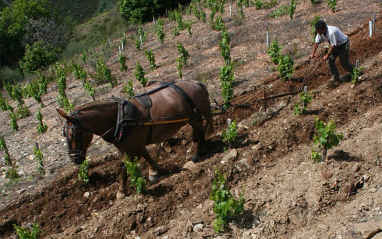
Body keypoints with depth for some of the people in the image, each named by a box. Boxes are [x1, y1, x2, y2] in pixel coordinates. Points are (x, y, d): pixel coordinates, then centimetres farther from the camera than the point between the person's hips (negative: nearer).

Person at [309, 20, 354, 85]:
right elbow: (316, 43, -3)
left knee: (344, 63, -1)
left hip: (343, 44, -8)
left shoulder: (332, 32, -39)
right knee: (329, 60, -3)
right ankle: (336, 78, 9)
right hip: (335, 46, 8)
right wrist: (313, 53, -8)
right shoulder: (320, 33, -15)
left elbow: (334, 45, -31)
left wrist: (327, 55, -24)